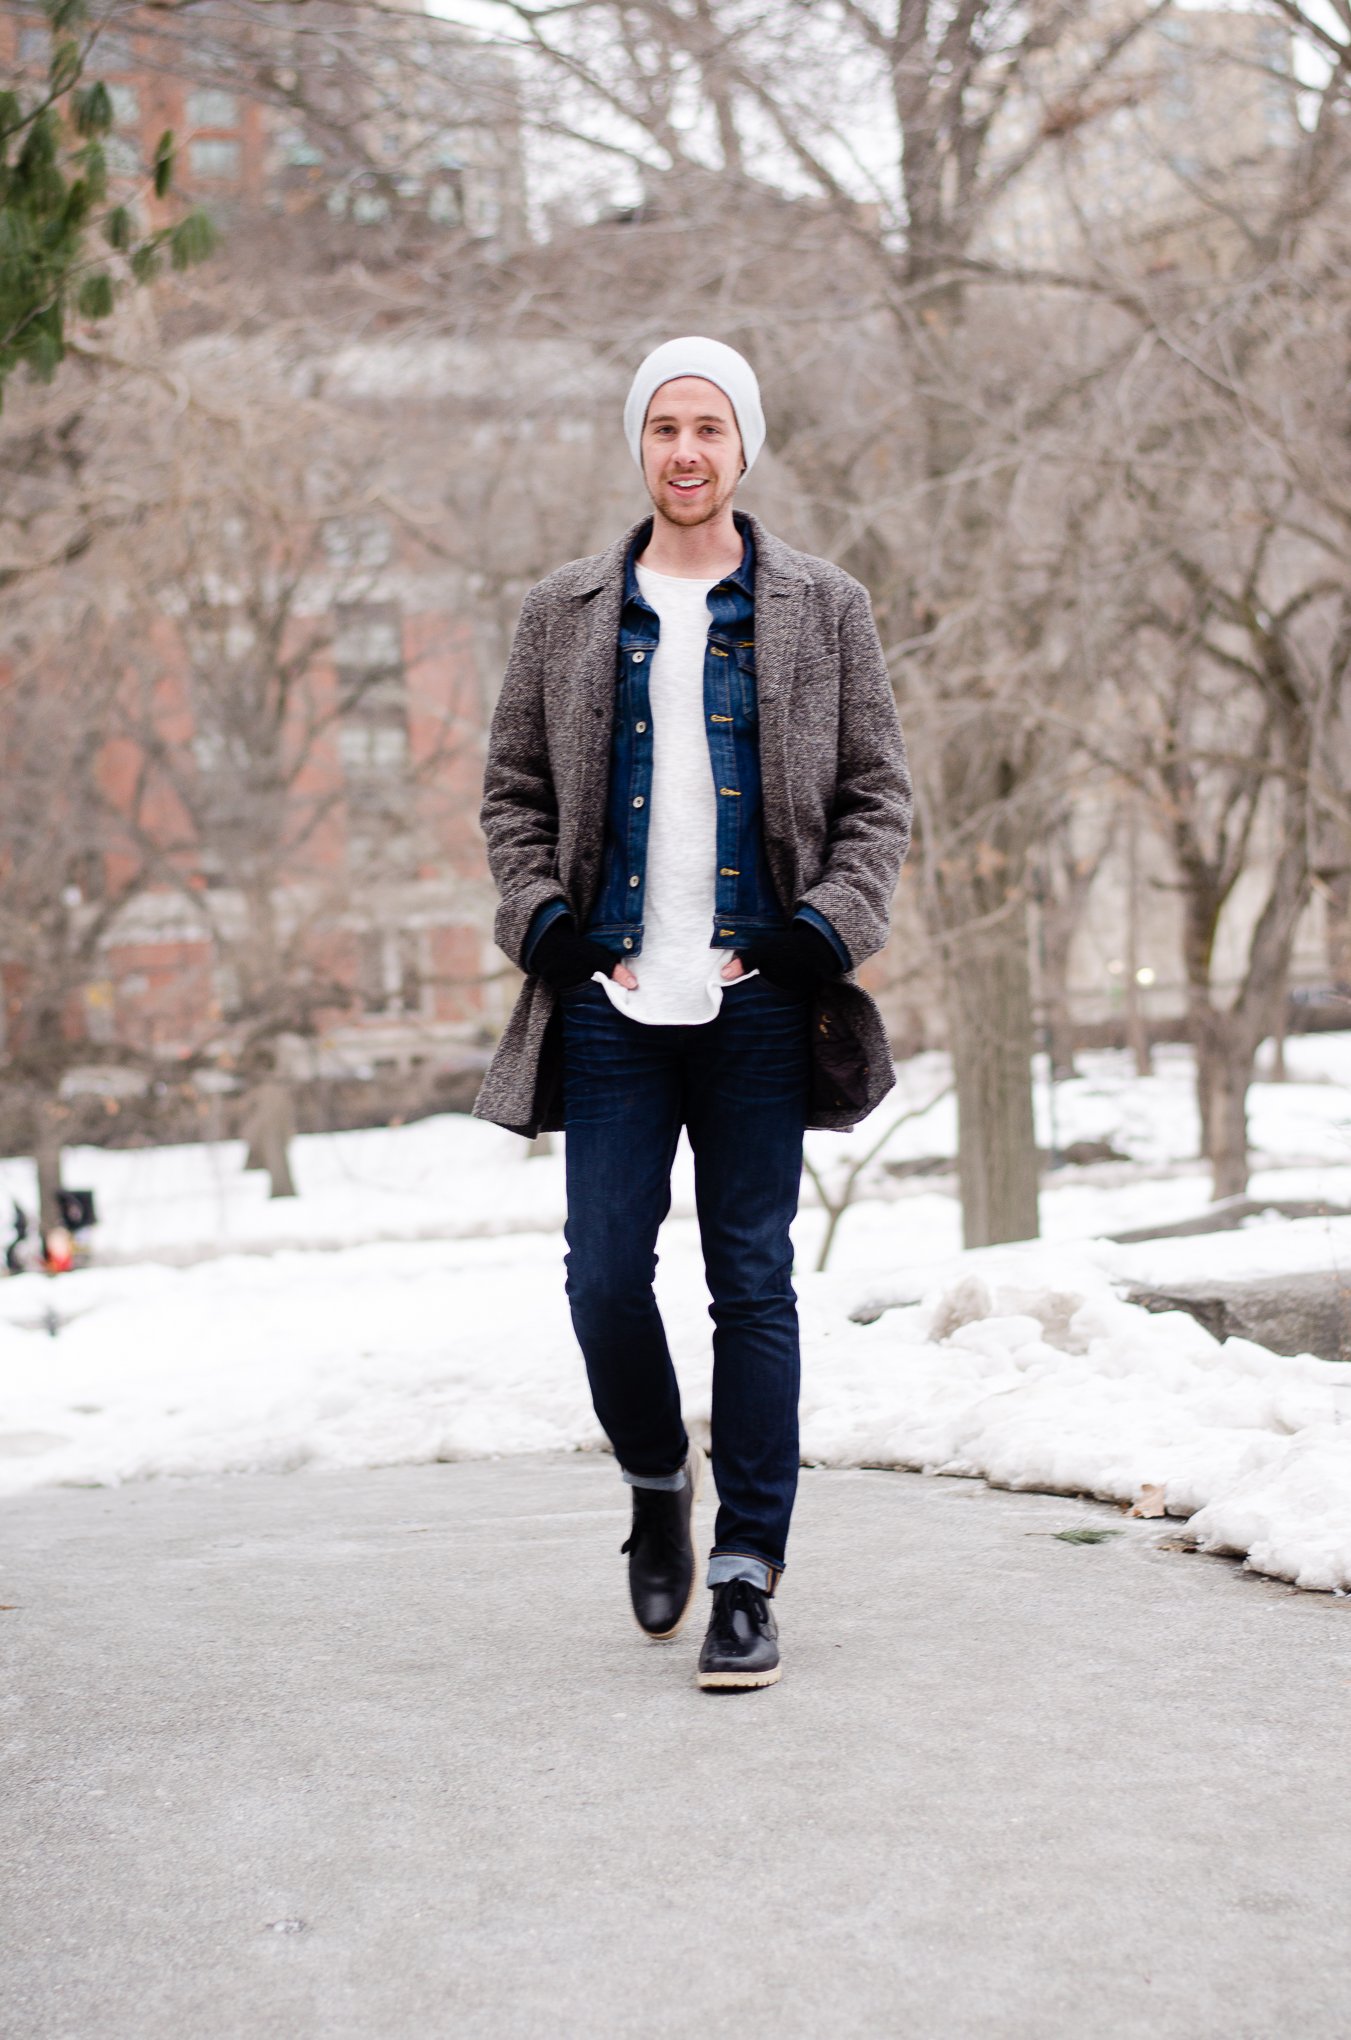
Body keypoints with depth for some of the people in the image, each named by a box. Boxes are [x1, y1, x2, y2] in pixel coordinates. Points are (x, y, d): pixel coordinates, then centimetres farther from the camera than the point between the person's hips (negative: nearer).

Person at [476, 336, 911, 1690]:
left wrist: (826, 927, -5)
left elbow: (878, 795, 10)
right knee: (604, 1278, -3)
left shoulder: (823, 611, 10)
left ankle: (747, 1578, 6)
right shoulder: (563, 615, 12)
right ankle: (657, 1480, 27)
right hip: (610, 1005, 1)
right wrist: (542, 921, -1)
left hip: (758, 1002, -1)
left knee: (753, 1283, -1)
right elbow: (513, 792, 16)